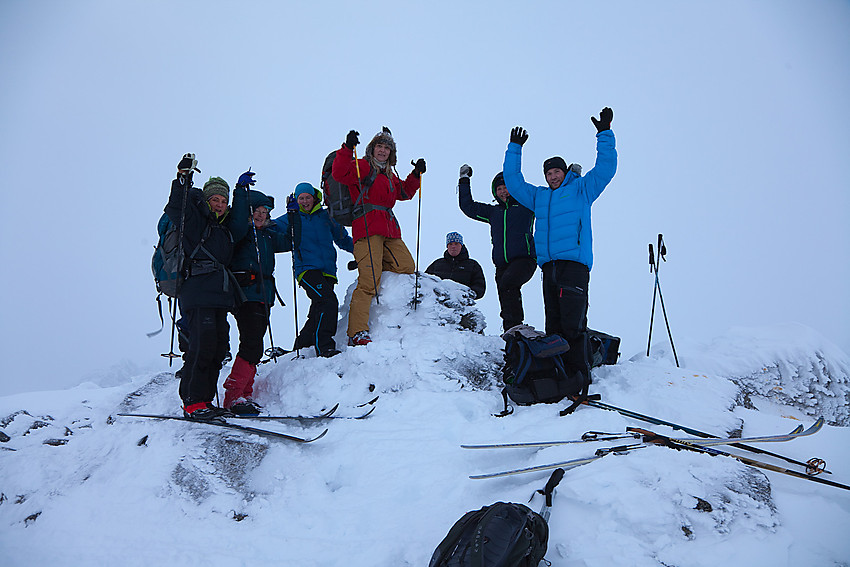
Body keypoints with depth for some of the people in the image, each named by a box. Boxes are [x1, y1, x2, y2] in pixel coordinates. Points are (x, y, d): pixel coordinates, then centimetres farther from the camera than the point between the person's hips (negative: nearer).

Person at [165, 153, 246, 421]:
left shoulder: (225, 228, 24)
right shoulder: (195, 222, 3)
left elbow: (239, 217, 43)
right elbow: (176, 208, -14)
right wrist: (183, 178, -21)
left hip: (219, 295, 8)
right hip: (198, 293, -8)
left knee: (219, 347, 4)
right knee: (203, 344, -17)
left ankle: (205, 399, 10)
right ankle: (193, 402, -13)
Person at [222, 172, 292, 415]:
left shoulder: (267, 235, 21)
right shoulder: (242, 231, -3)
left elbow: (288, 242, 29)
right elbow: (238, 224, -24)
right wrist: (241, 192, -28)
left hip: (264, 296, 9)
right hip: (246, 294, -8)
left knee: (254, 347, 9)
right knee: (252, 346, -16)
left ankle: (244, 395, 14)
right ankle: (234, 397, -15)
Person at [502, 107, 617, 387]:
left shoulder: (582, 189, 12)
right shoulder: (539, 196, 25)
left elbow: (605, 168, 3)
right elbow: (513, 182, 30)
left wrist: (604, 134, 0)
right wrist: (515, 149, 28)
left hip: (574, 264, -6)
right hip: (549, 266, 6)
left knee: (573, 324, -15)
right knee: (553, 324, 4)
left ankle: (579, 377, -16)